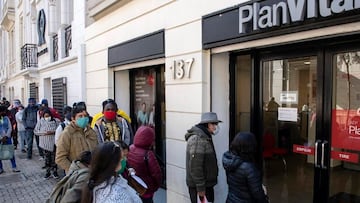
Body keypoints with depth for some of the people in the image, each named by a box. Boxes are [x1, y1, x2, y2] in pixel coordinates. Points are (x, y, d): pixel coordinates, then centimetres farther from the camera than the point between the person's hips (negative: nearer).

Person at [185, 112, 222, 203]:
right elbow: (195, 166, -25)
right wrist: (200, 187, -22)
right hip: (198, 185, -10)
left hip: (207, 183, 10)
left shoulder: (205, 137, 10)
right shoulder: (197, 139, -22)